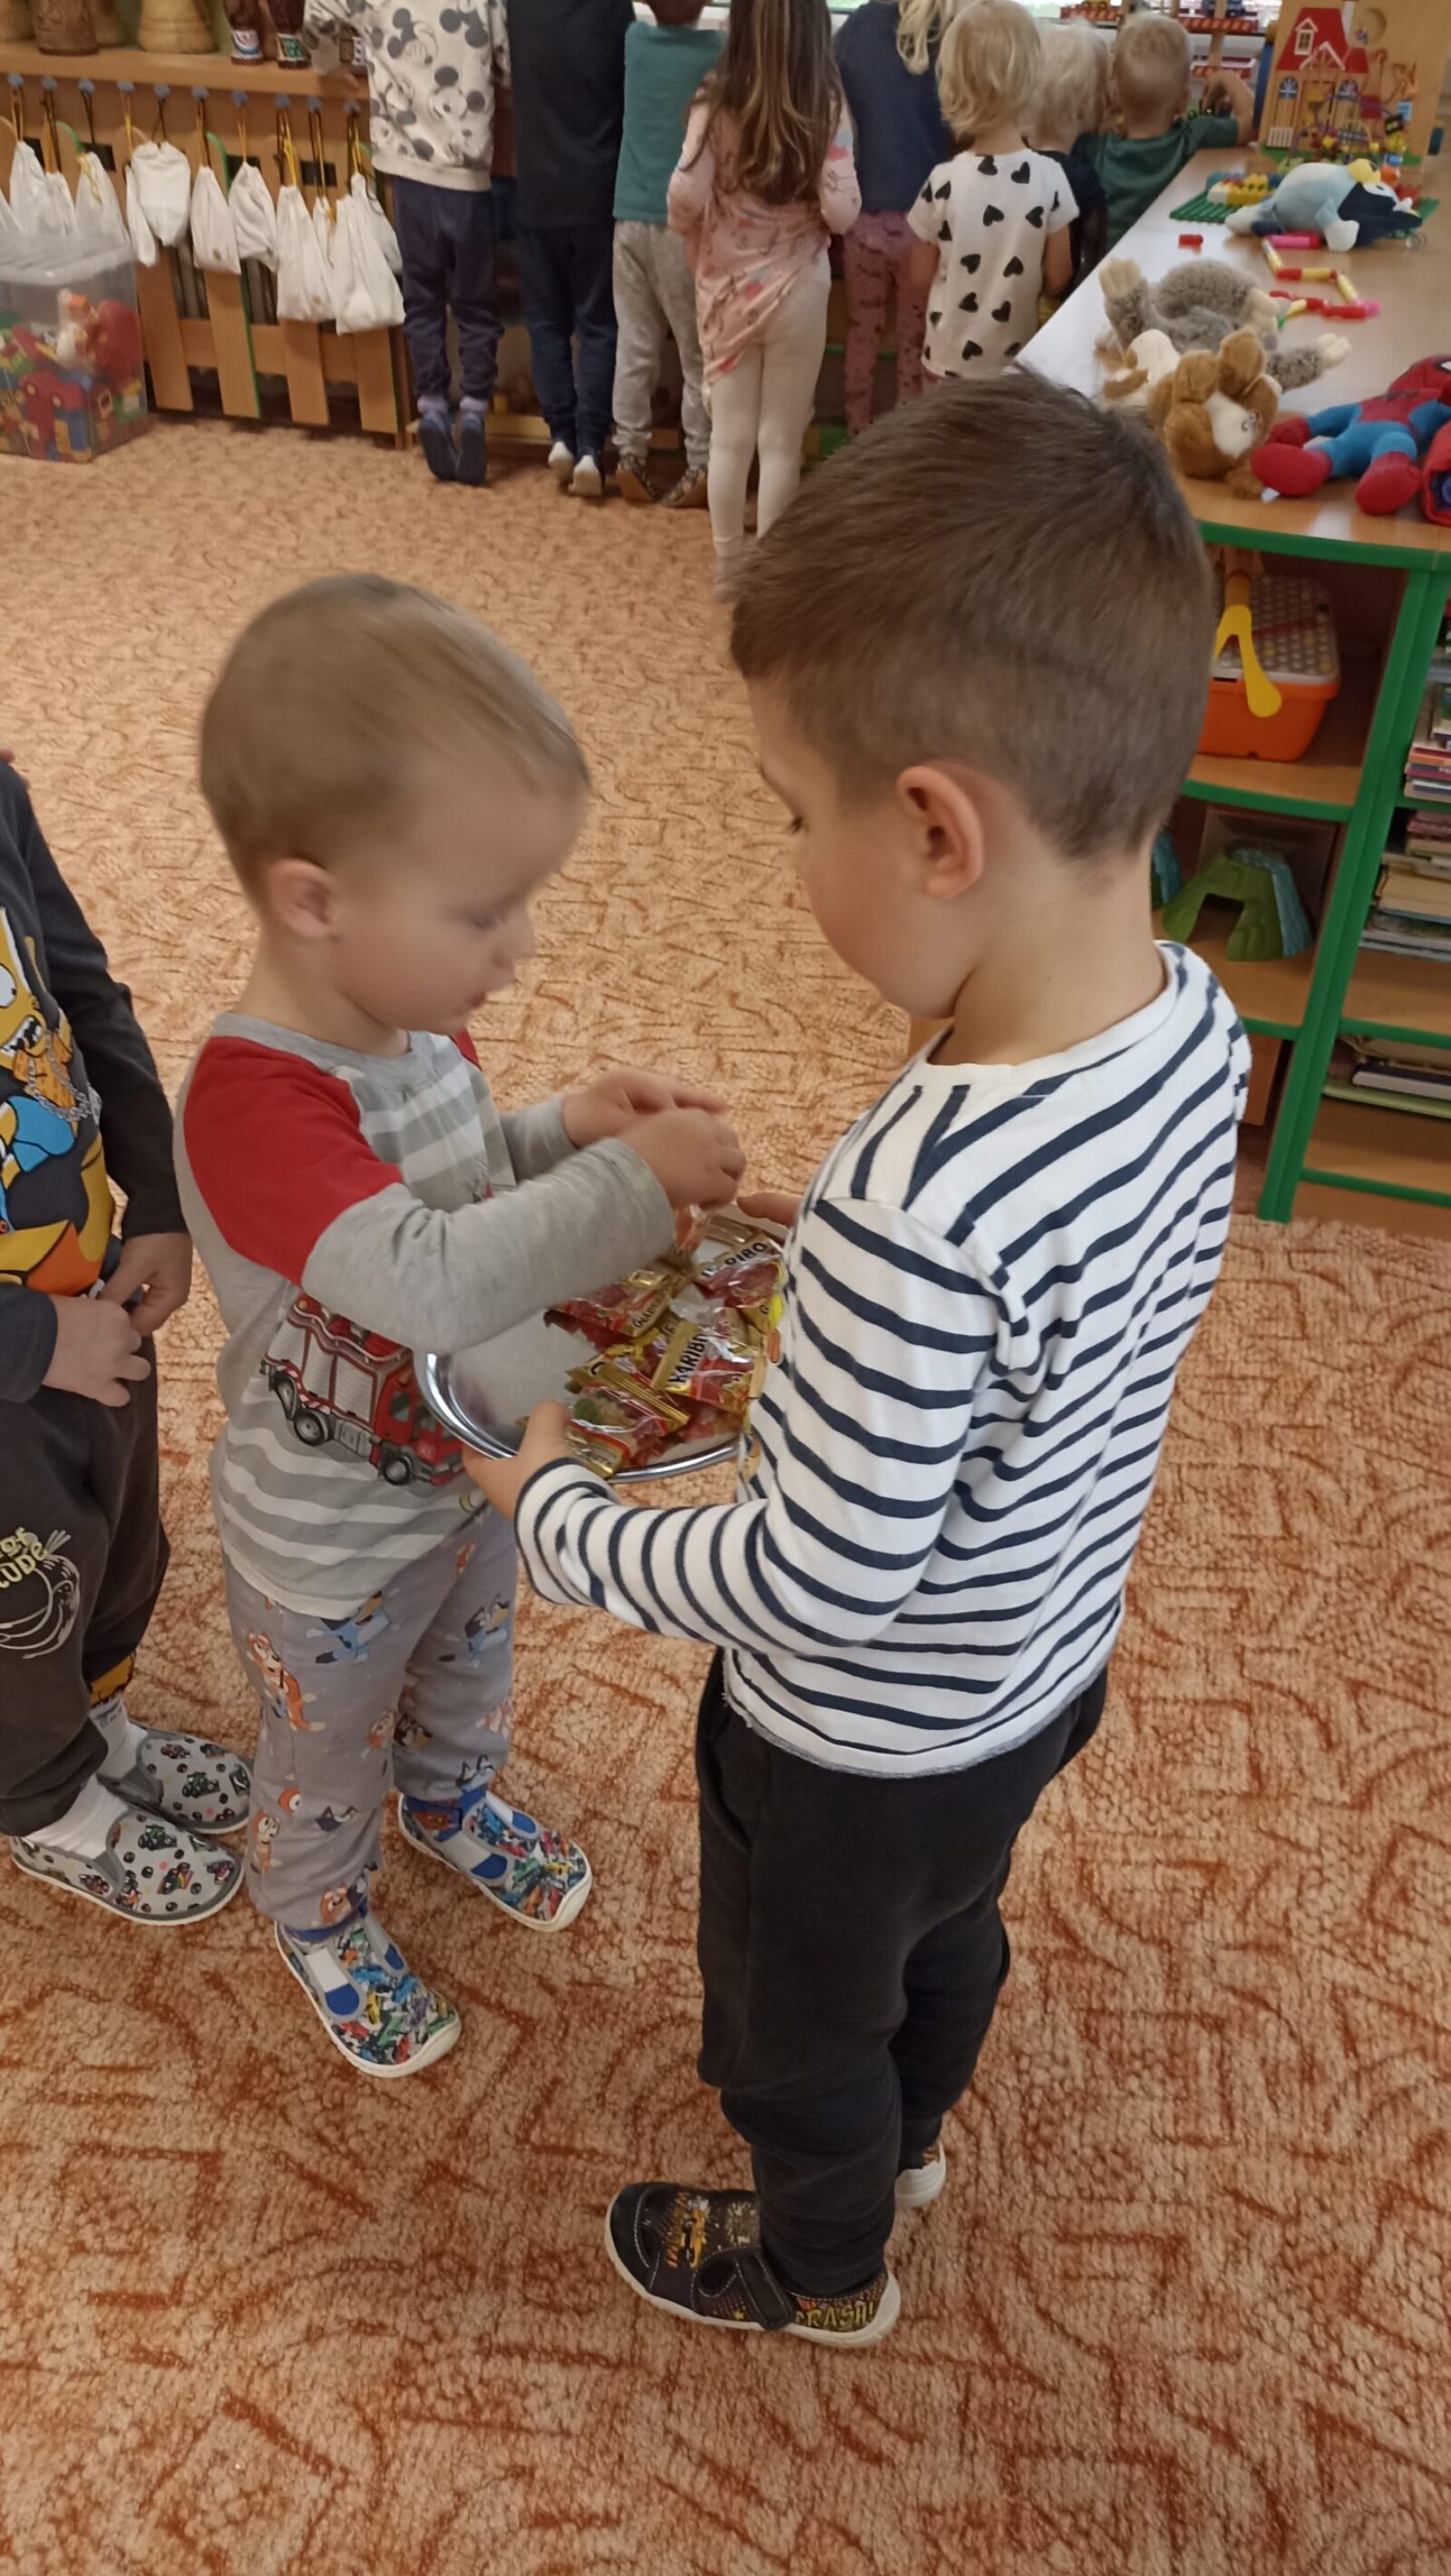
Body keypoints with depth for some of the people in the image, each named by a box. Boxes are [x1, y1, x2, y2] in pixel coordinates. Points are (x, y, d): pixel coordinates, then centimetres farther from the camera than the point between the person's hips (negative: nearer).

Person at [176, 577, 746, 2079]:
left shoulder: (413, 1016, -12)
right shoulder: (253, 1106, -39)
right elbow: (430, 1281, -49)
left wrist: (567, 1127, -12)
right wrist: (632, 1182, -39)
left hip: (465, 1472, 7)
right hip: (334, 1553, -7)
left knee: (468, 1672, 35)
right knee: (331, 1757, 24)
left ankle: (451, 1798, 66)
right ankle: (318, 1916, 54)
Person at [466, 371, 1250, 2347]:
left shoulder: (923, 1207, -43)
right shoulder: (1197, 1020, -18)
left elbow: (812, 1589, -31)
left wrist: (554, 1516, -16)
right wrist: (822, 1276, 0)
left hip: (863, 1752, -7)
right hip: (1051, 1670, 7)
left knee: (796, 2024, 26)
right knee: (951, 1930, 36)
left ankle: (826, 2268, 57)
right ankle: (906, 2136, 67)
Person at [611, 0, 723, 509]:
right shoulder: (719, 51, -5)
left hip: (631, 217, 3)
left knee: (634, 345, 9)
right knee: (697, 351, 4)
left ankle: (630, 458, 10)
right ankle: (701, 467, 4)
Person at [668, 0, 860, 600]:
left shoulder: (715, 105, -8)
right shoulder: (826, 110, -10)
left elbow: (686, 195, -14)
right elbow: (841, 213, -13)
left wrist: (690, 237, 7)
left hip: (726, 290, 2)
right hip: (796, 291, -2)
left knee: (729, 433, 12)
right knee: (781, 440, 8)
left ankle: (729, 564, 22)